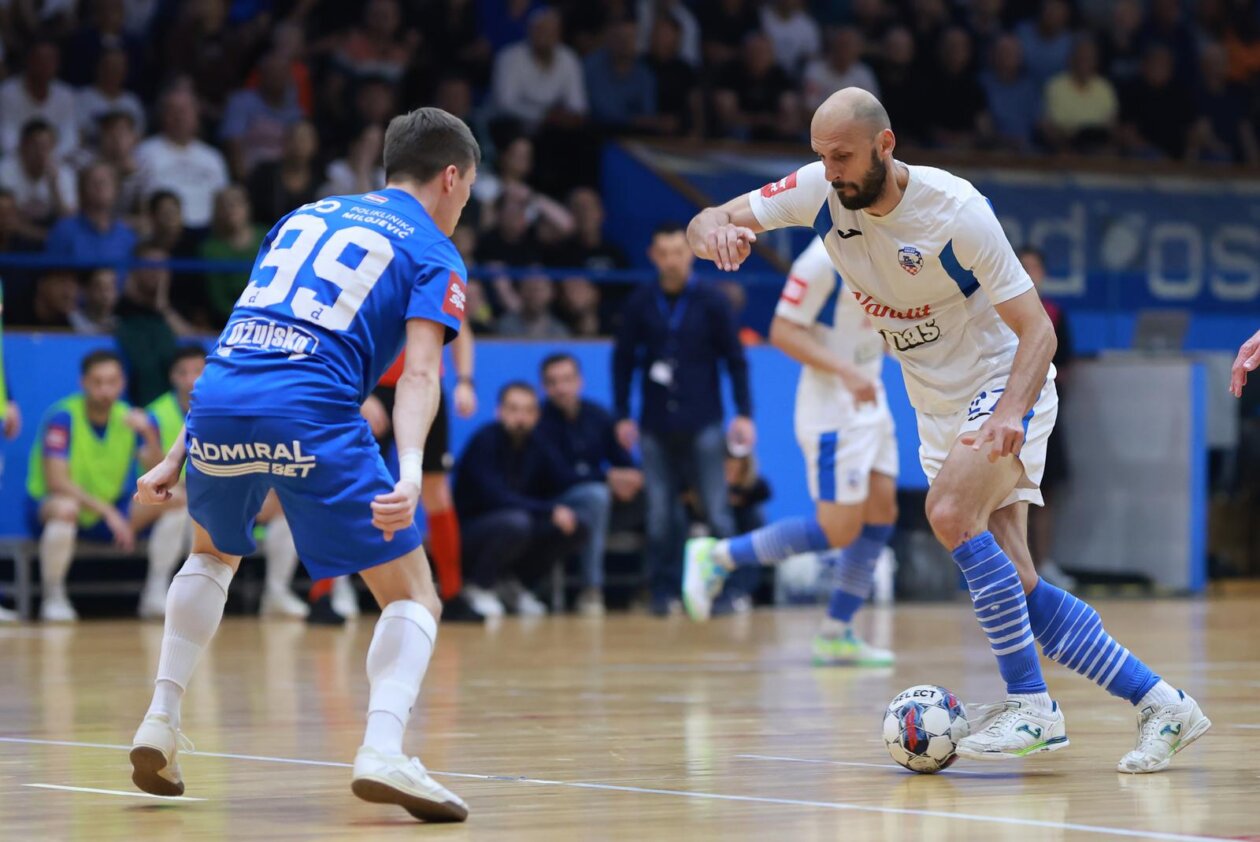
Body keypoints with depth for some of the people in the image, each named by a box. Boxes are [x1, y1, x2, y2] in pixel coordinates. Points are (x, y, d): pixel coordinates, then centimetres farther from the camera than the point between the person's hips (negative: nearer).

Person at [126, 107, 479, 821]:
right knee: (413, 597, 6)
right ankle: (383, 753, -18)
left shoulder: (305, 217, 28)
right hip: (312, 415, -5)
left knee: (213, 554, 35)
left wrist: (179, 457, 31)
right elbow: (419, 372, -7)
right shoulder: (434, 256, 12)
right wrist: (411, 471, -21)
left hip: (216, 402, 5)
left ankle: (160, 724, 26)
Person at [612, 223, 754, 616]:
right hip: (656, 428, 2)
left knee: (716, 511, -4)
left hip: (702, 425, -2)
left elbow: (735, 359, 3)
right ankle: (664, 591, 6)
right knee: (660, 516, 0)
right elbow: (623, 360, 10)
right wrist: (622, 416, 6)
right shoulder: (639, 304, 4)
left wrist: (744, 413, -3)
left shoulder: (711, 302, 0)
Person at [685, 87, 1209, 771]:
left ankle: (1032, 705, -24)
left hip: (1006, 382, -6)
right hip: (937, 406, 6)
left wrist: (1008, 414, -39)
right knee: (1014, 585, -2)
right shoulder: (819, 191, -9)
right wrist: (714, 231, -35)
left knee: (950, 512, -31)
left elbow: (1037, 328, -22)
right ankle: (1162, 705, 6)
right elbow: (709, 223, -9)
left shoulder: (954, 209, -24)